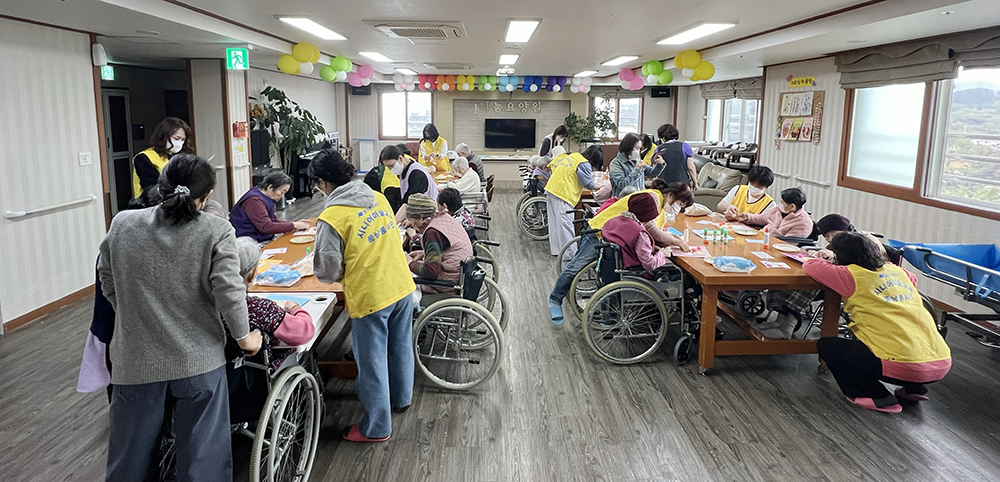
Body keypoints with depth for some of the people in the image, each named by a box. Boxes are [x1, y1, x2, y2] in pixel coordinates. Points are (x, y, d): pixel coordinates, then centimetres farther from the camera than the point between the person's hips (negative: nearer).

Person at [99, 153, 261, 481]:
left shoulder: (121, 225, -1)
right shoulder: (216, 232, -11)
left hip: (135, 363, 3)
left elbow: (108, 285, 9)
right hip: (198, 361, -3)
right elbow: (228, 291, -16)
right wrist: (244, 336, -1)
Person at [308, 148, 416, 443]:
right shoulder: (378, 197, 2)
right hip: (402, 285, 7)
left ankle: (377, 427, 26)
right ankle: (401, 398, 48)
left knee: (372, 361, 10)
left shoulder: (330, 218, -18)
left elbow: (328, 272, -12)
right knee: (400, 347, 25)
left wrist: (346, 272, 9)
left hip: (370, 297, -7)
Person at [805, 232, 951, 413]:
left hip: (906, 367, -7)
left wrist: (825, 262, 27)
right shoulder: (894, 270, 15)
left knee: (826, 345, 6)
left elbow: (809, 265, 3)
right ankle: (914, 388, 23)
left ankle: (879, 397, 0)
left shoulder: (852, 276, -5)